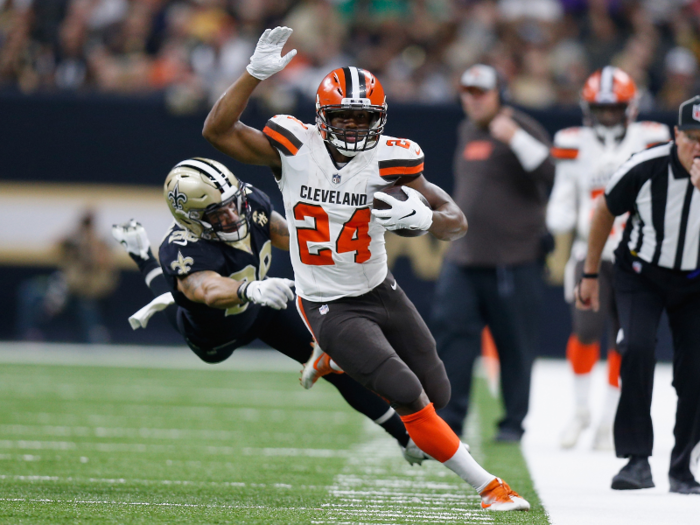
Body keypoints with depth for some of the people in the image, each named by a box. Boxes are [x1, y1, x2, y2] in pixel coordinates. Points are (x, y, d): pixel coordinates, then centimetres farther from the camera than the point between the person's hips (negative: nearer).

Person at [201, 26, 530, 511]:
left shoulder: (388, 161, -14)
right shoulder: (293, 148, -15)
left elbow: (457, 223, -12)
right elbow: (217, 130, -19)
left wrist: (421, 217, -35)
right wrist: (257, 74, -27)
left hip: (381, 293, 4)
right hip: (329, 306, -4)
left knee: (439, 395, 14)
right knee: (410, 397, -16)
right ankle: (487, 486, -2)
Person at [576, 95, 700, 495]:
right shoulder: (647, 167, -22)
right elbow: (606, 211, -4)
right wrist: (590, 275, 3)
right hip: (641, 275, -1)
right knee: (637, 348, -23)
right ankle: (638, 460, -19)